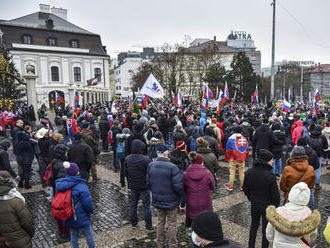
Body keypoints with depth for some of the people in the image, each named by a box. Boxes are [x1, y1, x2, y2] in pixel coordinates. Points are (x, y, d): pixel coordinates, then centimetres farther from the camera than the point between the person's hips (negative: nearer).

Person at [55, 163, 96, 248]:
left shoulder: (60, 184, -8)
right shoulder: (81, 186, -26)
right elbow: (87, 203, -23)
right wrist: (90, 211, -2)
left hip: (69, 218, 6)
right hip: (81, 218, -6)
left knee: (73, 235, 24)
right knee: (89, 234, 15)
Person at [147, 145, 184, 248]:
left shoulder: (151, 166, -8)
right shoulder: (172, 167, -24)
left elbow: (148, 182, 0)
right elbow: (178, 186, -24)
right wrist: (180, 195, -3)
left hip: (157, 200, 5)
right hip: (171, 201, -4)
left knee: (160, 222, 21)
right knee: (172, 224, 13)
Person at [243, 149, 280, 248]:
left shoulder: (249, 173, -11)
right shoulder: (270, 176, -26)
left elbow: (245, 189, 1)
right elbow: (275, 194, -17)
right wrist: (276, 206, 0)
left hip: (254, 205, 5)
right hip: (267, 206, -4)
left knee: (254, 225, 23)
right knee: (266, 228, 15)